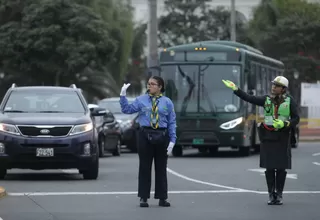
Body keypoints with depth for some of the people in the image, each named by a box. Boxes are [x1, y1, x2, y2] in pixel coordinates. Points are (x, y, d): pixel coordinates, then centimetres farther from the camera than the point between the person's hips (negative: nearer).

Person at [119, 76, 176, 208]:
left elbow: (172, 122, 1)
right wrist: (123, 95, -12)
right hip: (145, 135, 0)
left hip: (162, 136, 0)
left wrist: (172, 141, -5)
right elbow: (127, 109, -1)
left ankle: (162, 198, 14)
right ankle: (143, 198, 8)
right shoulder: (141, 100, 6)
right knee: (145, 167, 2)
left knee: (161, 167, 6)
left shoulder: (167, 102, 4)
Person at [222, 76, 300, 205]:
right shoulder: (266, 99, 6)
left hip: (282, 137, -2)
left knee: (281, 168, -1)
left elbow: (296, 119, 1)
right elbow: (249, 98, 0)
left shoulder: (290, 101, 1)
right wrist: (235, 89, -6)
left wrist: (284, 124, -16)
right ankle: (271, 195, 8)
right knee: (269, 167, 1)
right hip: (267, 136, 2)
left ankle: (279, 195, 9)